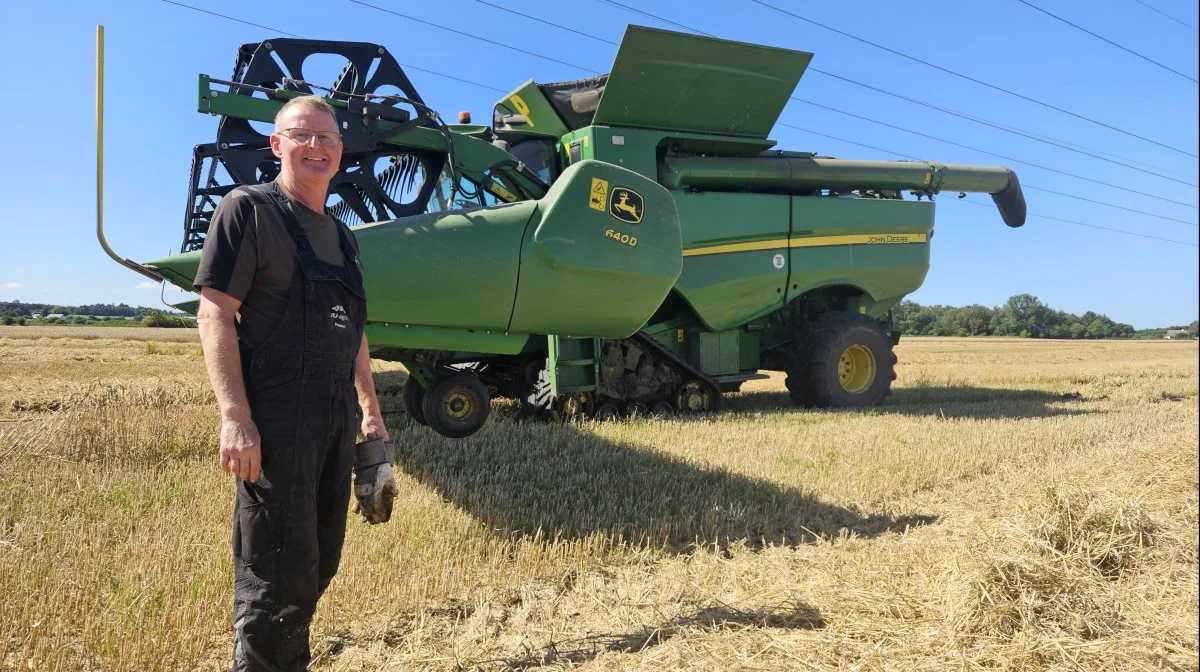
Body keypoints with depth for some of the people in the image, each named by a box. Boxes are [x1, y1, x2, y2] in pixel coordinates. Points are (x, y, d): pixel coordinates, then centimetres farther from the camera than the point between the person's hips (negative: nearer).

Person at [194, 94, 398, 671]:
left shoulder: (340, 235, 18)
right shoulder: (248, 209, -4)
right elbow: (216, 313, -12)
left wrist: (371, 412, 17)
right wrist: (235, 417, -20)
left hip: (337, 418, 8)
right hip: (275, 418, -8)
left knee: (319, 563, 16)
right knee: (277, 573, -4)